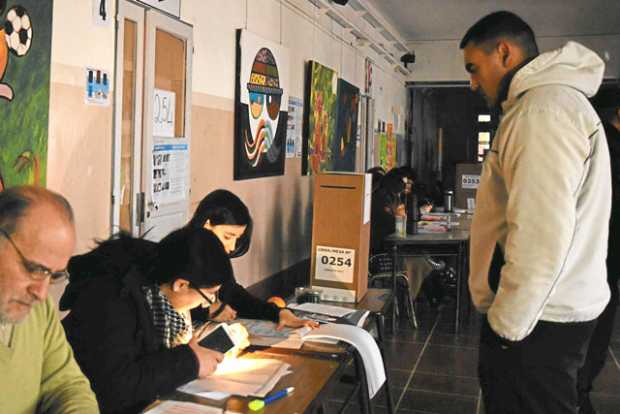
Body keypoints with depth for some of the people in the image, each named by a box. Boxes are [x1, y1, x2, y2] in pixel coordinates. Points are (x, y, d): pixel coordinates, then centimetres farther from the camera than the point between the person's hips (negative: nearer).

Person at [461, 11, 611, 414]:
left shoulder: (544, 109, -17)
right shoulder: (551, 101, 17)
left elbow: (541, 238, -25)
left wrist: (506, 324, -16)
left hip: (537, 319, -10)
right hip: (552, 309, 10)